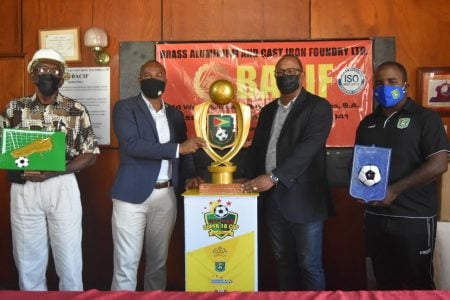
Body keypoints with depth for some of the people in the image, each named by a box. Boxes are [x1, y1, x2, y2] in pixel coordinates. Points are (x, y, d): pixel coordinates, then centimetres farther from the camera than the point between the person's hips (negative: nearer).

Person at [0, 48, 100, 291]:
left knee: (69, 261, 7)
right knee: (28, 262, 11)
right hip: (23, 189, 2)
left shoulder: (76, 110, 1)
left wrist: (53, 172, -15)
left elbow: (90, 155, -2)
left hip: (63, 188, -1)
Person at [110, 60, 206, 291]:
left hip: (166, 196, 5)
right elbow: (132, 145, -18)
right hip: (133, 195, -4)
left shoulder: (175, 114, 13)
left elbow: (182, 152, 19)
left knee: (158, 262, 14)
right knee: (126, 264, 0)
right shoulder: (125, 108, -3)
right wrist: (177, 148, -20)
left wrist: (189, 176, 0)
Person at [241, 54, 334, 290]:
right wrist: (250, 181, 1)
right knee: (283, 261, 16)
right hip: (273, 198, 6)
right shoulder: (268, 111, 15)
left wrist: (274, 177, -25)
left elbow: (308, 148, -19)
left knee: (309, 264, 3)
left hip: (303, 199, -6)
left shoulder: (318, 107, -6)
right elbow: (256, 149, 16)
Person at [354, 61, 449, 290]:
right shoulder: (367, 123, 12)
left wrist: (394, 190, -18)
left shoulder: (425, 118, -5)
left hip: (414, 219, -5)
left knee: (417, 283, 8)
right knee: (385, 282, 16)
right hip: (375, 217, 5)